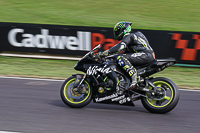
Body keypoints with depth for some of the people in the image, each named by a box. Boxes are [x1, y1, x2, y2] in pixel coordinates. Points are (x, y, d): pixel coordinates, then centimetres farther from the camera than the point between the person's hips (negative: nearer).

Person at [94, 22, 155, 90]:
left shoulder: (128, 36, -6)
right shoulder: (131, 36, 26)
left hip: (146, 55, -11)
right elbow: (126, 51, 33)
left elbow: (119, 48, -21)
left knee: (120, 58, -22)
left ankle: (134, 75, -33)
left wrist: (103, 53, -20)